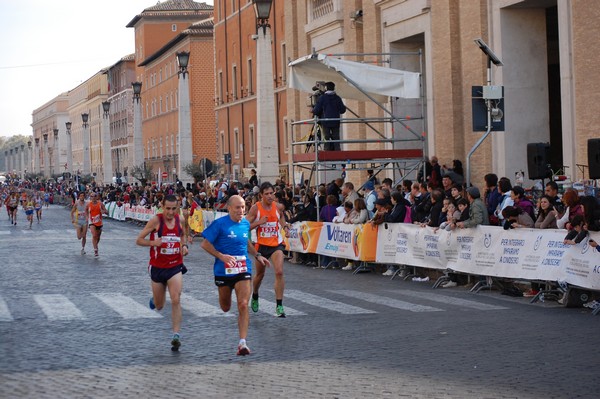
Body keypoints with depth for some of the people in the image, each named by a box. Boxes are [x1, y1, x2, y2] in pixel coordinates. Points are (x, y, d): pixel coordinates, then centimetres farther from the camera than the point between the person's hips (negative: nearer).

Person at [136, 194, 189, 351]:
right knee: (159, 306, 13)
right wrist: (153, 242, -27)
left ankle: (176, 335, -14)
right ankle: (154, 299, 50)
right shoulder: (156, 220, -12)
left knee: (176, 300, -16)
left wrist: (184, 245, 1)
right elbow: (139, 240, -8)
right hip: (157, 267, -1)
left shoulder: (179, 220, -1)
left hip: (175, 267, 1)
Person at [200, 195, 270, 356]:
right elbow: (205, 244, -9)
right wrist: (221, 256, -21)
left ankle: (242, 342, -15)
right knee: (225, 308, 16)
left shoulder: (246, 224, 6)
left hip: (243, 270, 2)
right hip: (223, 271, -2)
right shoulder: (220, 224, -11)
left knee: (243, 305, -14)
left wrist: (257, 255, 17)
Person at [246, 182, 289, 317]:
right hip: (262, 245, 0)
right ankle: (255, 297, 46)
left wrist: (285, 226, 3)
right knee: (260, 274, 17)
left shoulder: (278, 207, -3)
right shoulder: (255, 208, -11)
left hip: (276, 244, 1)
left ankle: (279, 306, -13)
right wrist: (259, 222, -25)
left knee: (279, 272, -18)